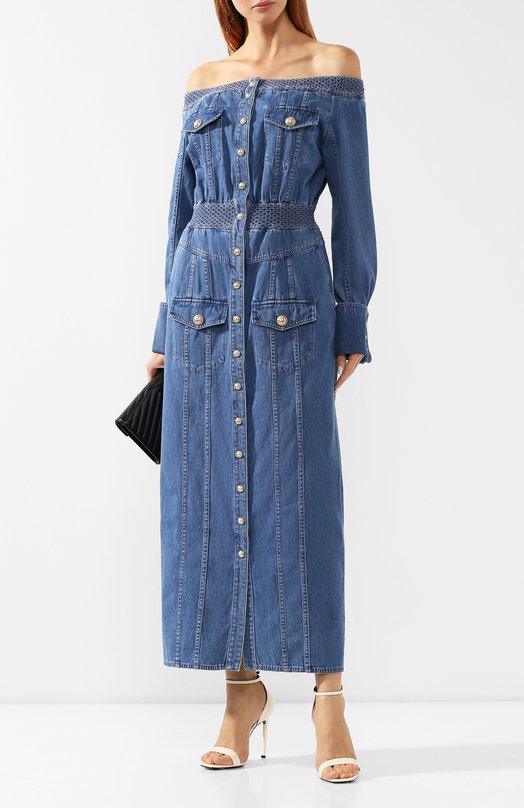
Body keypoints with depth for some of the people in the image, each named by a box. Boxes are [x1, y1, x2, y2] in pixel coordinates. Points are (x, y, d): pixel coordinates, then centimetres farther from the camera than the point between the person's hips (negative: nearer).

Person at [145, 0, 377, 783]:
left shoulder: (332, 67, 4)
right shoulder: (204, 82, 15)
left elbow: (352, 204, 1)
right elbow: (184, 209, 16)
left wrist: (352, 324, -3)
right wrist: (166, 330, 14)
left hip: (291, 299, -4)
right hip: (205, 300, 4)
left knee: (300, 495, -5)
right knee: (210, 497, 2)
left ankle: (328, 696, 4)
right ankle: (243, 688, 12)